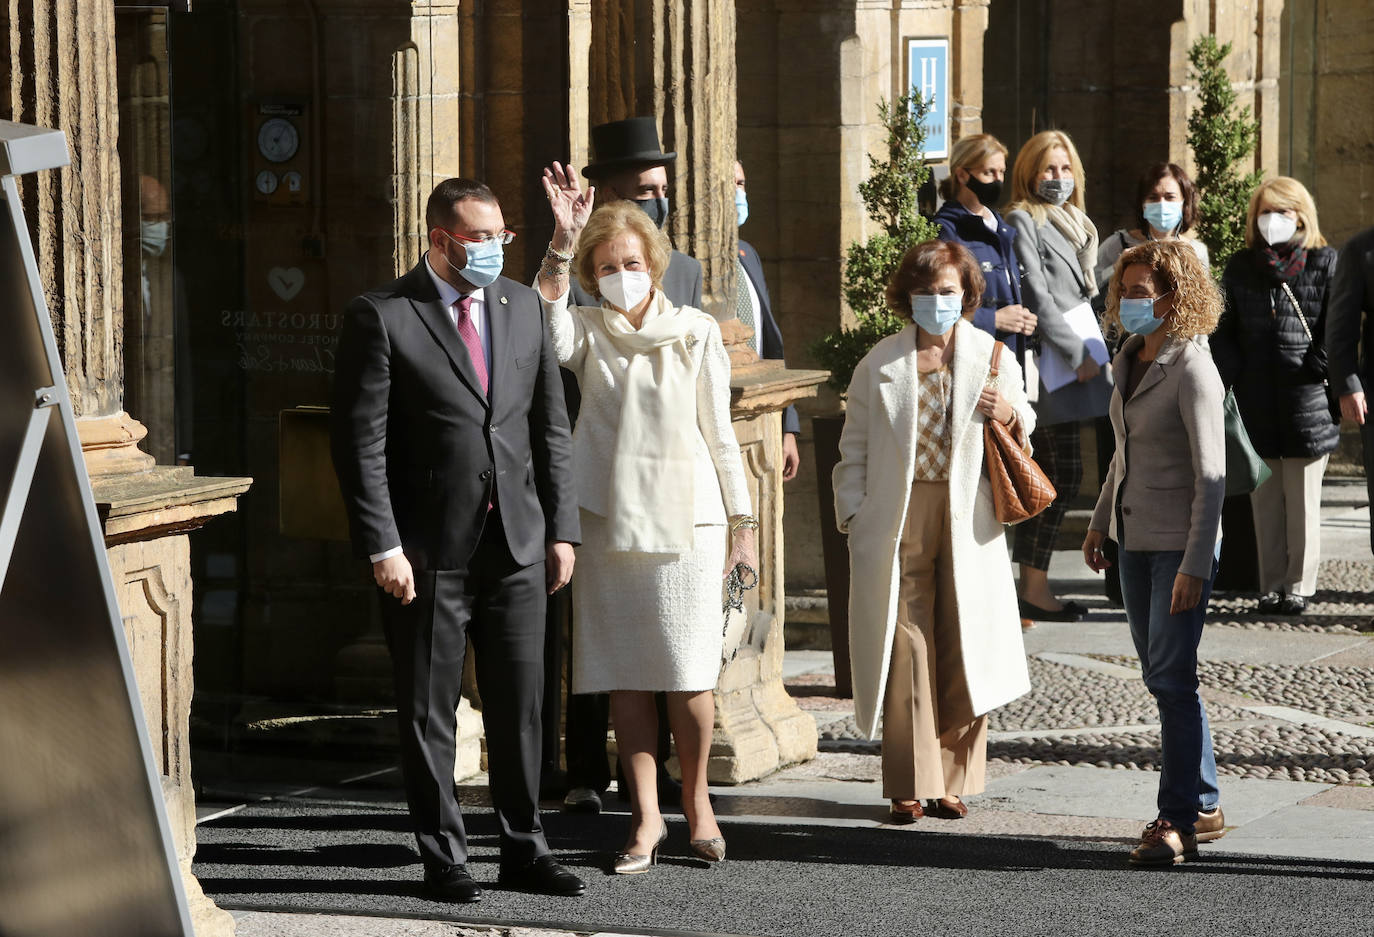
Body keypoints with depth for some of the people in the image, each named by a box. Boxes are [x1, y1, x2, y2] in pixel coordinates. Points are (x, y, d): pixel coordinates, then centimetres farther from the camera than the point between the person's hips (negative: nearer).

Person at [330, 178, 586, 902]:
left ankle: (524, 852, 19)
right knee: (428, 711, 4)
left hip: (517, 543, 4)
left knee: (521, 705, 8)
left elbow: (550, 426, 13)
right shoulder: (381, 317, -7)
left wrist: (561, 528, 8)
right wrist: (382, 547, -14)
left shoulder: (522, 307, 10)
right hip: (428, 550, -4)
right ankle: (443, 858, 14)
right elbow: (360, 443, -9)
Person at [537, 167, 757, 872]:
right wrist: (562, 242, -31)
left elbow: (718, 434, 6)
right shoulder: (586, 331, 3)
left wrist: (742, 526, 6)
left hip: (687, 522, -1)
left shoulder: (695, 332, 2)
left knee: (689, 674, -1)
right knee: (624, 678, 3)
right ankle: (646, 817, 11)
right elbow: (545, 330, -22)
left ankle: (696, 800, 18)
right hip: (609, 521, 1)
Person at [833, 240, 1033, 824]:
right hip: (899, 517, -1)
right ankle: (911, 785, 0)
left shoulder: (992, 357, 11)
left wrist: (1011, 417, -4)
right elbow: (855, 447, 12)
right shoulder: (881, 364, 9)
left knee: (965, 650, 0)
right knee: (906, 646, -5)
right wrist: (853, 513, 2)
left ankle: (954, 781, 10)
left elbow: (1028, 433, 19)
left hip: (967, 519, 1)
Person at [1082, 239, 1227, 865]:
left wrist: (1196, 563, -22)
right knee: (1160, 675, 12)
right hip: (1134, 538, 8)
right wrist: (1099, 522, 22)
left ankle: (1179, 818, -3)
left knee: (1171, 677, -9)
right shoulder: (1128, 362, 8)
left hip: (1180, 543, -8)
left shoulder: (1192, 370, -16)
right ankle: (1203, 807, 22)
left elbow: (1211, 475, -19)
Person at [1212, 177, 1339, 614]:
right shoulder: (1240, 267, 13)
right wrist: (1231, 377, -1)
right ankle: (1271, 585, 11)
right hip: (1256, 405, 3)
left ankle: (1299, 585, 7)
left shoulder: (1324, 263, 3)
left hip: (1306, 400, -3)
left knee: (1303, 500, 1)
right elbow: (1223, 331, 13)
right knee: (1265, 500, 6)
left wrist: (1316, 373, -11)